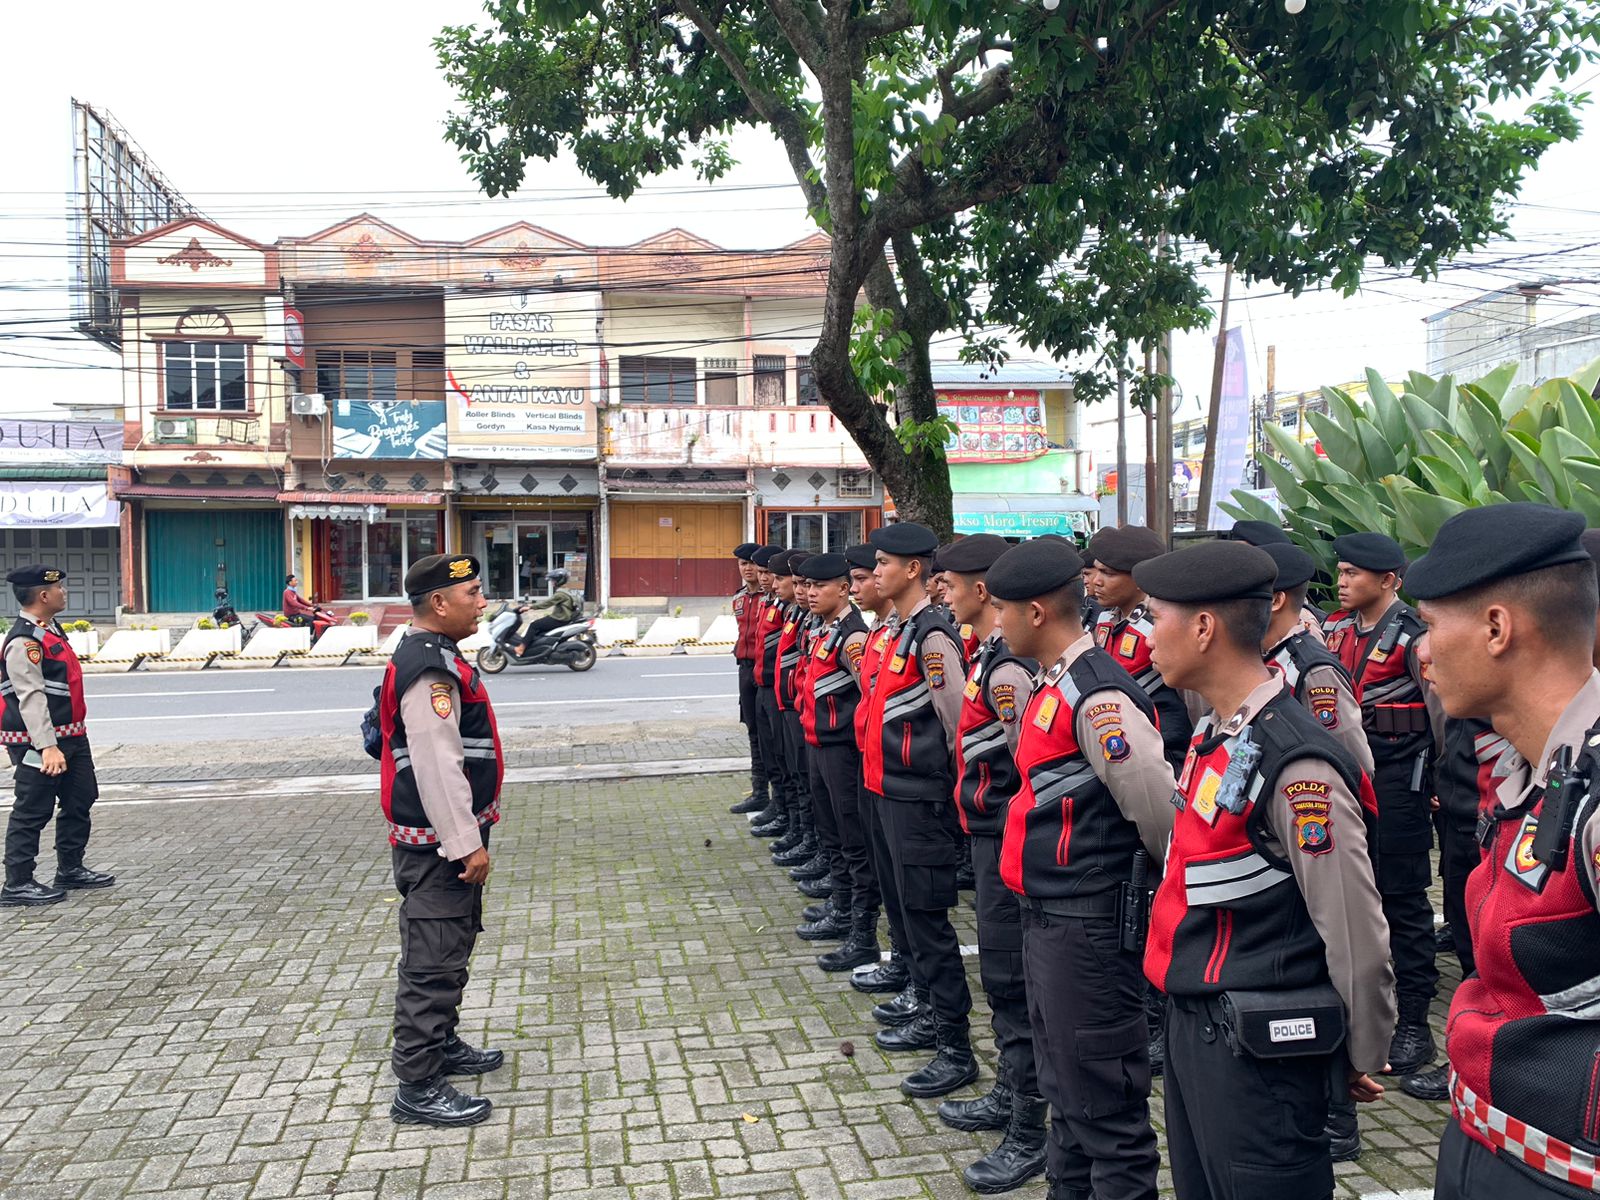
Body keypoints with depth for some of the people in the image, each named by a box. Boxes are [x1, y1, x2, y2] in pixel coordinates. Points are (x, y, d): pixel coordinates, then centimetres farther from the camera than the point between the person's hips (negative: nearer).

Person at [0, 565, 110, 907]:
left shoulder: (50, 629, 13)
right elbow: (31, 698, -25)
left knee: (80, 801, 17)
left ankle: (70, 870, 30)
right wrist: (47, 746, -30)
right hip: (40, 743, -10)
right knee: (32, 812, -3)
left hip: (71, 737, 10)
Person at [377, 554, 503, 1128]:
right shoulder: (428, 670, -21)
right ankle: (418, 1087, 3)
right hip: (438, 844, -11)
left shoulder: (436, 657, 13)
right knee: (432, 962, -4)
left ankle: (441, 1043, 38)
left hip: (449, 838, 11)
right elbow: (437, 766, -26)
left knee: (451, 949, 23)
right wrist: (466, 843, -23)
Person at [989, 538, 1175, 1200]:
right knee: (1063, 1088, 21)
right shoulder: (1054, 683, 10)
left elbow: (1158, 812, -21)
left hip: (1088, 922, -10)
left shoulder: (1099, 696, -21)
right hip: (1046, 915, 10)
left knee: (1102, 1100, 1)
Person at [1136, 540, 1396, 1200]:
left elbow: (1357, 936, -19)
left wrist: (1361, 1058, -6)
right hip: (1194, 1023, 9)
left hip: (1259, 1051, -9)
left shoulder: (1295, 765, -24)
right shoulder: (1212, 736, 6)